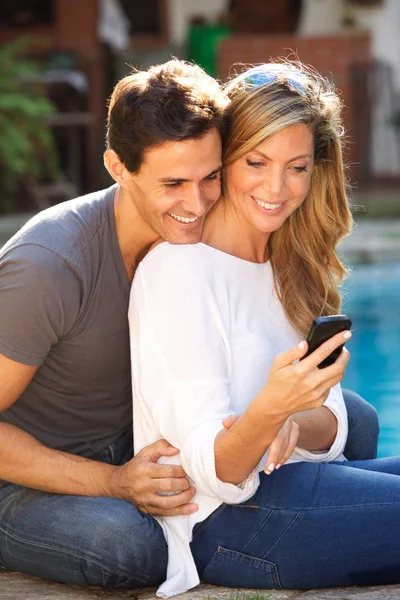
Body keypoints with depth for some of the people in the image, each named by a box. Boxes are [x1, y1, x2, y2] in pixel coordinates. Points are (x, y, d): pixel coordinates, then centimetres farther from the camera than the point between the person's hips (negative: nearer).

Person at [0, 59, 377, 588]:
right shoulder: (49, 265, -29)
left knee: (353, 421, -4)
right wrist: (113, 483, -32)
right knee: (128, 543, -40)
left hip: (133, 452, 6)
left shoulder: (203, 232, -8)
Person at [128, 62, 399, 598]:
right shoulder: (180, 269, -13)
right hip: (224, 524, -8)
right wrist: (270, 409, -37)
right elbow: (215, 472, -17)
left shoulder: (286, 269, 13)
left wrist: (296, 426, -16)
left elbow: (331, 430, 7)